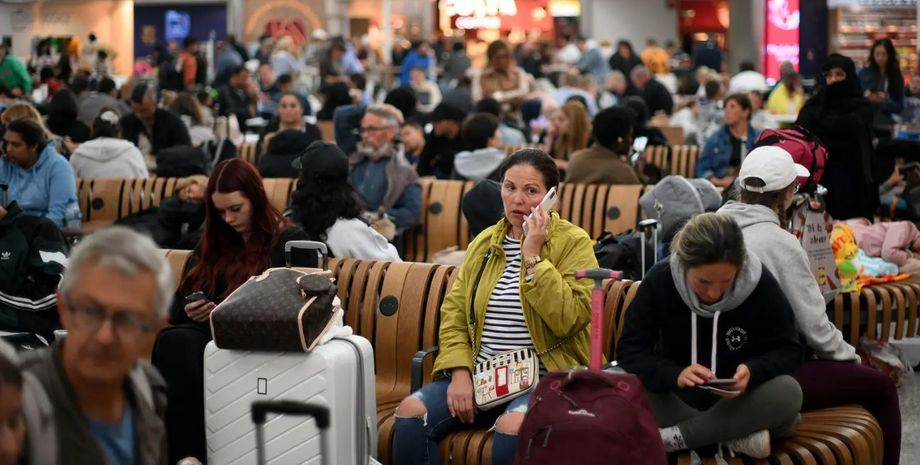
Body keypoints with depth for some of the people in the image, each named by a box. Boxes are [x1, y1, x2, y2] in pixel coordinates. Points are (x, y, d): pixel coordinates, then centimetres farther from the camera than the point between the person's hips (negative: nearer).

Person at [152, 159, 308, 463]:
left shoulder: (290, 241, 11)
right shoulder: (211, 245, 26)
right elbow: (176, 309, 24)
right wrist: (190, 313, 0)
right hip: (210, 333, 5)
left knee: (176, 345, -36)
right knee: (173, 341, -35)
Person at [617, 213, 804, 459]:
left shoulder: (761, 284, -18)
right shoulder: (659, 280, -18)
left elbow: (789, 350, -11)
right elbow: (629, 350, -20)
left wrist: (753, 371, -33)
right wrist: (675, 375, -39)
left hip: (738, 401, 0)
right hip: (677, 399, 0)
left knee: (788, 392, -32)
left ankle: (676, 437, -28)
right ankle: (738, 434, -30)